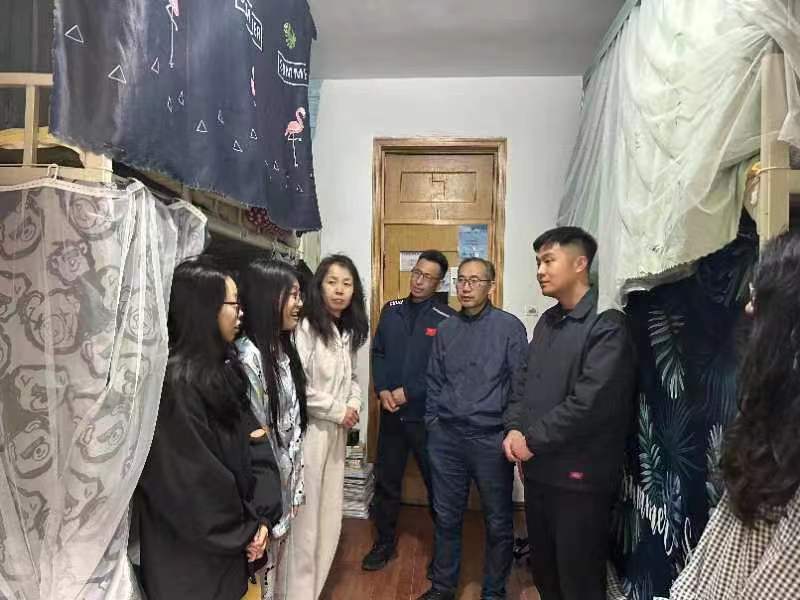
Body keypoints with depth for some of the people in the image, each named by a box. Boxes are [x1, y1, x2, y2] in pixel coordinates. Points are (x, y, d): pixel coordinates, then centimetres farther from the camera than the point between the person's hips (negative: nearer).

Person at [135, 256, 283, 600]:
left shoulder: (223, 368, 3)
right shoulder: (175, 382, -25)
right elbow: (190, 482, -23)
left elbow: (252, 438, 0)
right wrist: (244, 532, -10)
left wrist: (262, 515, -11)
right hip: (193, 556, -7)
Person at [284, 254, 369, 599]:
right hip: (308, 432, -8)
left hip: (337, 433, 8)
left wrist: (354, 406, 0)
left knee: (330, 520, 16)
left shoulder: (348, 332, 10)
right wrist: (338, 411, -13)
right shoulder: (306, 327, -16)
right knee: (305, 521, 2)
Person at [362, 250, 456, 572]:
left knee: (436, 482, 10)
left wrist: (408, 392, -14)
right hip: (391, 412, 4)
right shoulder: (391, 310, 5)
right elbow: (378, 353, 8)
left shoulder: (446, 319, -9)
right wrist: (382, 390, -7)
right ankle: (385, 542, 32)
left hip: (428, 414, -4)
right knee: (386, 480, 14)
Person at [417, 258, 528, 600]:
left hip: (491, 439, -3)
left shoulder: (509, 327, -5)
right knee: (446, 517, 15)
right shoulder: (445, 330, 8)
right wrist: (433, 422, 8)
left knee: (498, 522, 11)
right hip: (446, 437, 4)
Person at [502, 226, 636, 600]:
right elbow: (523, 382, 12)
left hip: (579, 476, -7)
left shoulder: (607, 326, -13)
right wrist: (514, 430, -5)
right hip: (538, 469, 7)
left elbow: (589, 403, -22)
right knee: (543, 570, 22)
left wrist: (533, 439, -15)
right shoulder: (547, 322, 11)